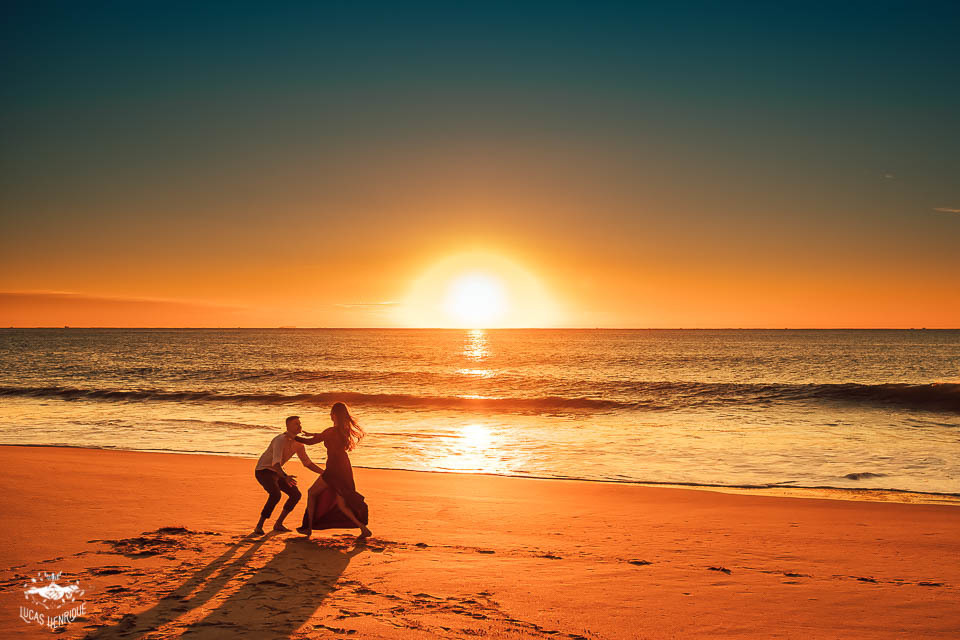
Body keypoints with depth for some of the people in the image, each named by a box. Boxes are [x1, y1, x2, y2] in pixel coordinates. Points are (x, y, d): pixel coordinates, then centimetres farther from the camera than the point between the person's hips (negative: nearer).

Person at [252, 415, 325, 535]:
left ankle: (278, 524, 10)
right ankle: (259, 526, -20)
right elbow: (276, 463, -41)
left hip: (276, 472, 8)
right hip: (263, 471, -8)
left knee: (296, 495, -1)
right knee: (275, 495, -33)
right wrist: (285, 478, -58)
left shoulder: (298, 443, -2)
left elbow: (307, 463, 7)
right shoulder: (280, 440, -29)